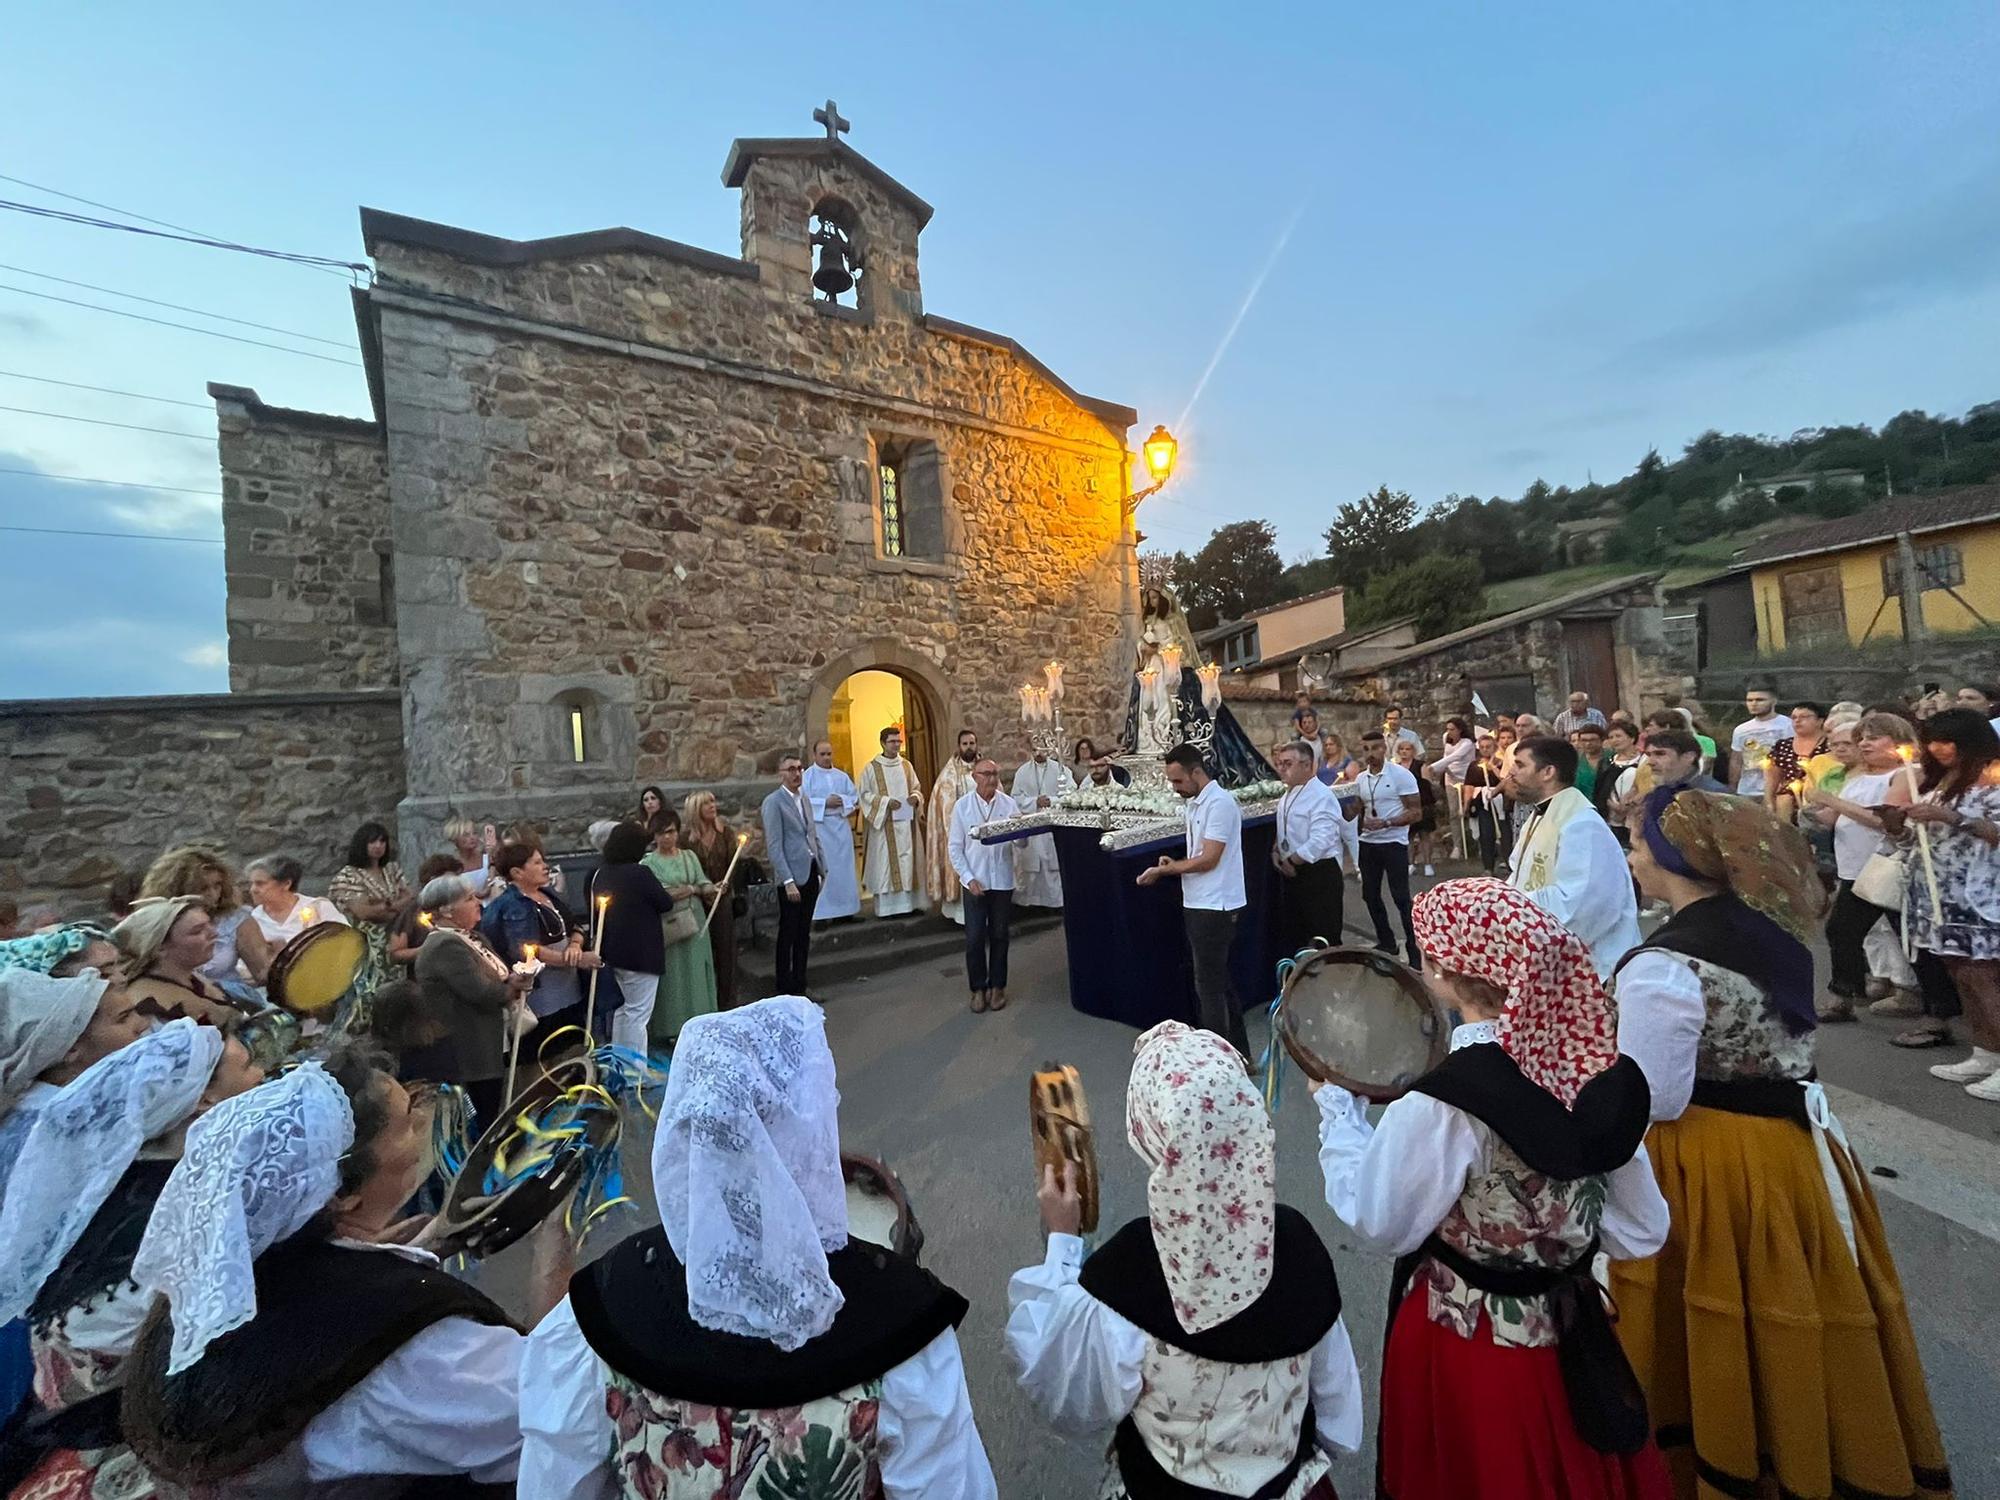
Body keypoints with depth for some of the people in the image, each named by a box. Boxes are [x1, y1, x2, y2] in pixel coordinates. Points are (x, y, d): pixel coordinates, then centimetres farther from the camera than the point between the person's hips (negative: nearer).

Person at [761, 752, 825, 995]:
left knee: (804, 932, 13)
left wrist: (822, 866, 11)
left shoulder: (804, 798, 13)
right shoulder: (773, 802, -9)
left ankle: (800, 982, 24)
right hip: (793, 876, -7)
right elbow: (774, 846, -14)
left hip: (811, 873, 7)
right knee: (788, 933, 3)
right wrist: (788, 881, -18)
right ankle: (785, 985, 15)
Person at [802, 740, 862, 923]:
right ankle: (820, 914, 0)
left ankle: (843, 910, 15)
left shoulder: (842, 776, 12)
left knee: (844, 868, 6)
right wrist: (825, 802, -17)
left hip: (841, 826, 5)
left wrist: (843, 800, -11)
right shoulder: (807, 776, -1)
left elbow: (856, 797, 7)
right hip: (819, 827, -4)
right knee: (822, 870, -5)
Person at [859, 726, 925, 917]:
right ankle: (885, 906, 3)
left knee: (907, 860, 4)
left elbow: (916, 787, 17)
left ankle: (907, 902, 12)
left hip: (905, 823, 4)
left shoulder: (907, 765, 10)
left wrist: (915, 797, -6)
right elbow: (865, 794, -4)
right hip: (884, 824, -4)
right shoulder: (871, 768, -2)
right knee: (885, 862, -3)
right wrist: (886, 801, -16)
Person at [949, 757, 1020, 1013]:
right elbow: (954, 847, -1)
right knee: (974, 939, 3)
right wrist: (968, 878, -8)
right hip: (974, 881, -1)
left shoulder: (1009, 804, -2)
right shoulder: (962, 806, -3)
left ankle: (997, 986, 27)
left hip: (1002, 880, 1)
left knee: (999, 937, 12)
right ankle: (978, 988, 20)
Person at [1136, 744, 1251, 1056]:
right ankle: (1237, 1051, 30)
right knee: (1219, 979, 18)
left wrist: (1163, 870, -14)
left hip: (1215, 906, -10)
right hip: (1200, 904, 10)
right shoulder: (1195, 802, 11)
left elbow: (1208, 860, -21)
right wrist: (1176, 864, -3)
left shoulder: (1219, 803, -18)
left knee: (1209, 984, -1)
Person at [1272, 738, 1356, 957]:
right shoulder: (1287, 797, 11)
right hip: (1293, 873, 9)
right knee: (1292, 933, 17)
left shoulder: (1321, 797, -17)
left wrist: (1290, 861, -16)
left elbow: (1319, 842, -25)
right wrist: (1276, 852, 2)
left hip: (1320, 874, -9)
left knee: (1325, 939, 0)